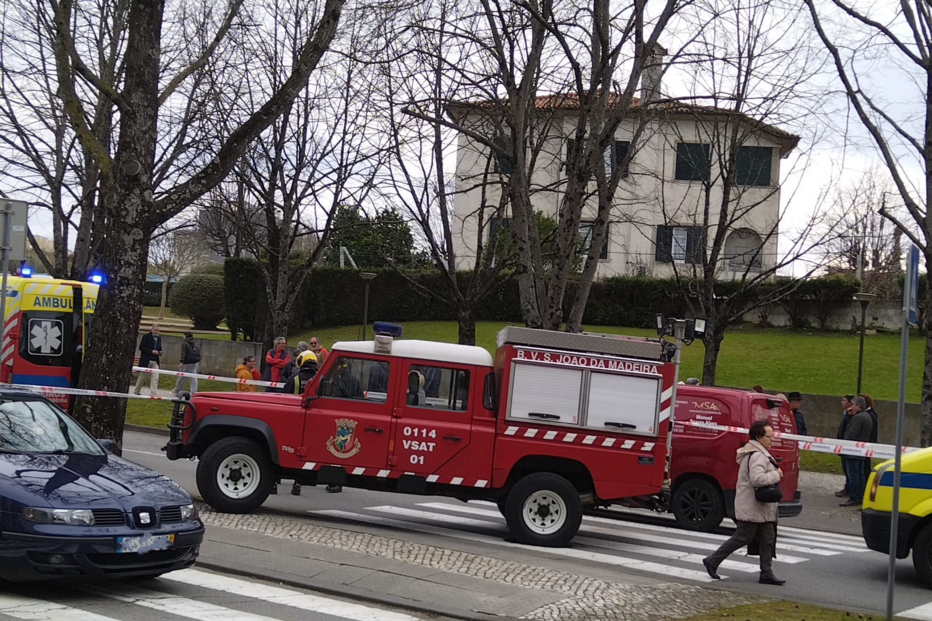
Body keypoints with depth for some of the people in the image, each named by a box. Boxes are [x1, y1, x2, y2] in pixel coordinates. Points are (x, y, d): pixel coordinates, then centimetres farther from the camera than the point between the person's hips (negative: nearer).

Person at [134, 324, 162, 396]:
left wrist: (160, 352, -1)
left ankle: (153, 393, -11)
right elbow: (141, 347, -11)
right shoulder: (146, 337, -6)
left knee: (155, 377, -9)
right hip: (146, 360, -4)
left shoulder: (159, 338, 11)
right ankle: (137, 391, 26)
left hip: (155, 361, 4)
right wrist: (151, 351, -20)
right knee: (142, 376, 9)